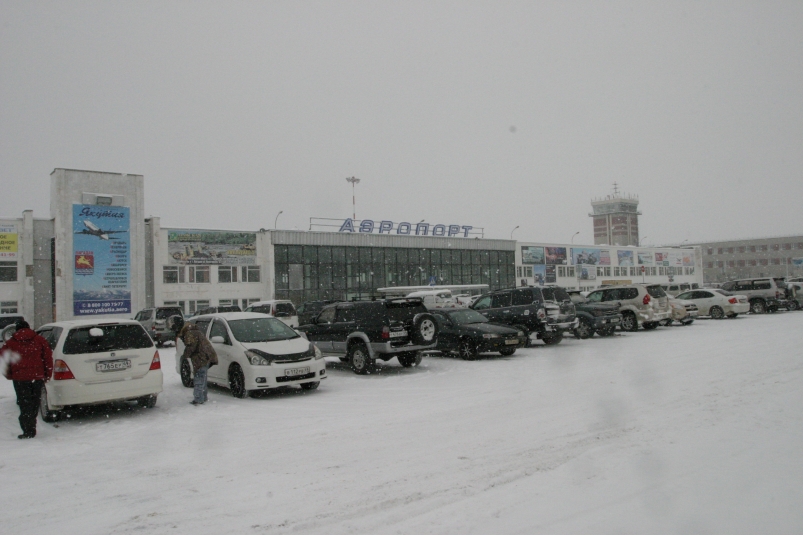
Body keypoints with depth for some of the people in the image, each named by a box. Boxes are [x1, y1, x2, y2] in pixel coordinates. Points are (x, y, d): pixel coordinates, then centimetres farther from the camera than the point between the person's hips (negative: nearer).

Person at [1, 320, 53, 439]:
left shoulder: (11, 343, 4)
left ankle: (28, 431, -2)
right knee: (34, 404, 12)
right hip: (37, 377, 2)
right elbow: (48, 358, 4)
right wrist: (47, 375, 10)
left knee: (25, 405, 2)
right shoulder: (40, 340, 6)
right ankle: (31, 429, 16)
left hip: (20, 378, -2)